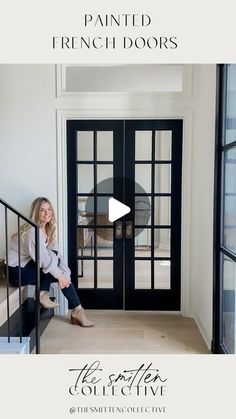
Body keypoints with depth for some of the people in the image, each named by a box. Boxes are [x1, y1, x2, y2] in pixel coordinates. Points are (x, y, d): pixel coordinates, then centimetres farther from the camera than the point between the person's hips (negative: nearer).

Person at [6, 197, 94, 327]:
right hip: (16, 272, -8)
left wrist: (64, 274, -13)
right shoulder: (33, 230, -22)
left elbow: (58, 255, 0)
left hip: (27, 268, 8)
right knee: (53, 257, -20)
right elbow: (42, 257, -29)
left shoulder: (47, 230, 6)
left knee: (63, 276, -6)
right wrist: (59, 275, -23)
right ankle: (43, 295, -10)